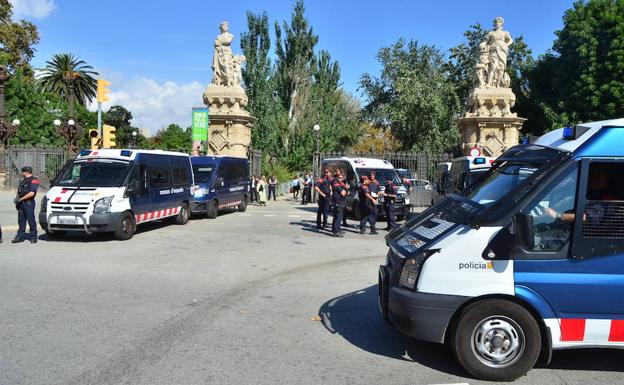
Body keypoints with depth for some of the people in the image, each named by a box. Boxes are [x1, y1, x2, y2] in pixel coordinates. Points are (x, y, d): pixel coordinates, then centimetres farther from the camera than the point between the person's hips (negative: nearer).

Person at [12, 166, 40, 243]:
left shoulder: (33, 181, -10)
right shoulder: (23, 180, 18)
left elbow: (31, 193, -20)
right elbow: (19, 191, 23)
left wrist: (21, 199, -15)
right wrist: (17, 198, 4)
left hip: (28, 203, -8)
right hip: (21, 203, 8)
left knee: (31, 220, -3)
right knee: (21, 220, 10)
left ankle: (33, 236, 4)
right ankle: (20, 236, 16)